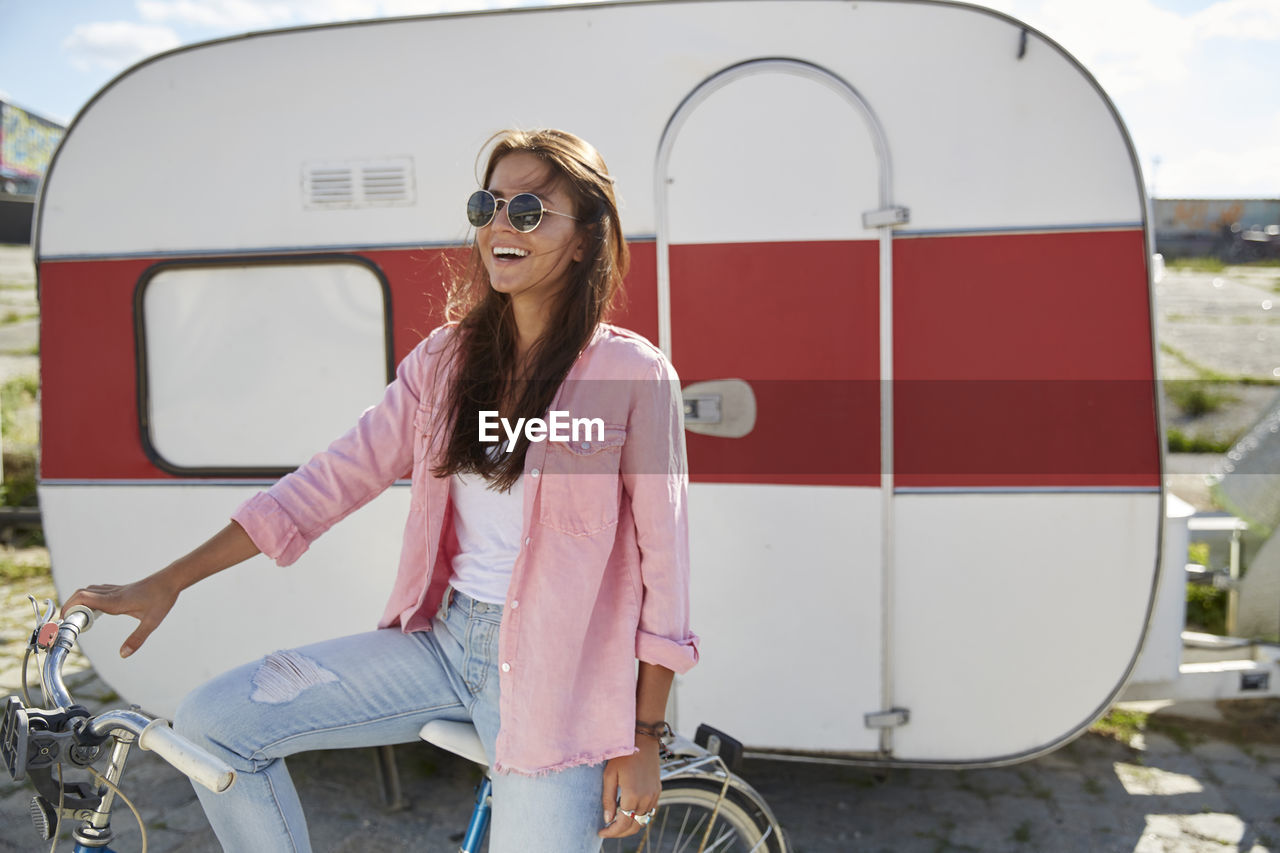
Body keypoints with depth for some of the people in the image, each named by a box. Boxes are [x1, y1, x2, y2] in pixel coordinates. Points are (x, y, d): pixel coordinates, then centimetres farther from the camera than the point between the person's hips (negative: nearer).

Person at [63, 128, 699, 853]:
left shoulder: (637, 375, -11)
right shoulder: (448, 358, 4)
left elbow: (663, 563, -8)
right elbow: (336, 479, 4)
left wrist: (644, 739, -8)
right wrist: (164, 585, 2)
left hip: (553, 676, -4)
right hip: (444, 639, 5)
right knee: (213, 722, -2)